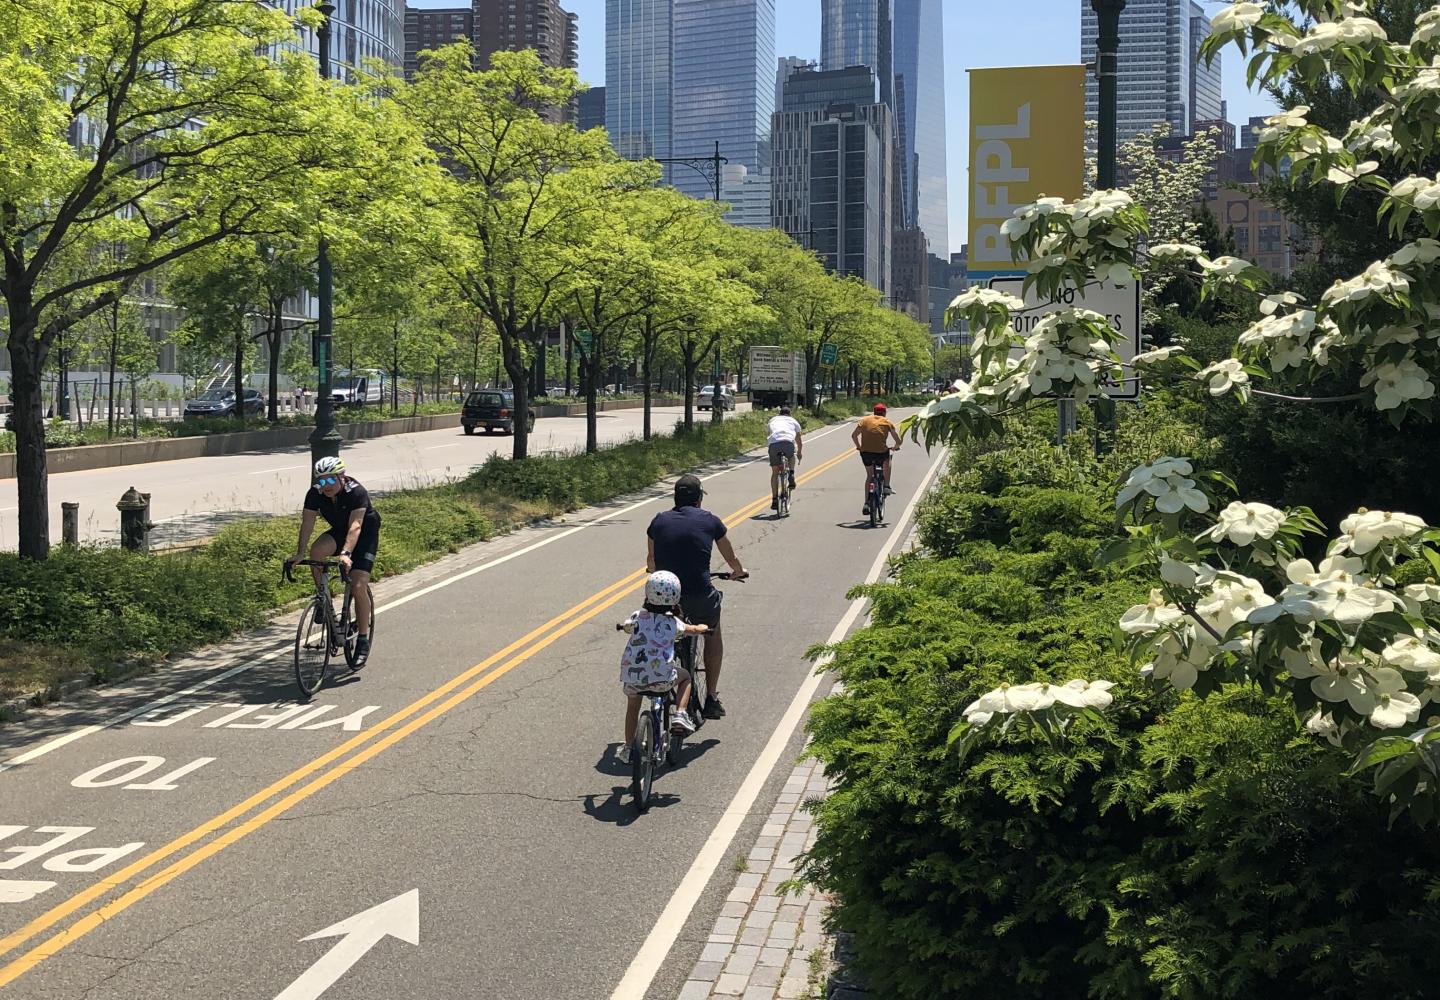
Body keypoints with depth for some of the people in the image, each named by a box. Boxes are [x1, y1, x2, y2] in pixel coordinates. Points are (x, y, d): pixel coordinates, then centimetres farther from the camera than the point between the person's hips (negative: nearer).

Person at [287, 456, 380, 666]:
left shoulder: (356, 492, -31)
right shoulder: (315, 494, -18)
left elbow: (355, 525, -42)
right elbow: (307, 522, -23)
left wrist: (346, 554, -57)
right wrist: (299, 553, -38)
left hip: (366, 533, -4)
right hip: (339, 531, 4)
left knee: (359, 586, -16)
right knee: (316, 551, -29)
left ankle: (363, 640, -4)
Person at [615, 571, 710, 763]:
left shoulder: (637, 617, 8)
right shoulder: (673, 622, 5)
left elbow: (624, 626, 30)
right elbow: (694, 630, 23)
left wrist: (623, 626, 54)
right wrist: (703, 628, 47)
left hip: (631, 677, 2)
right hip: (661, 678, -2)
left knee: (632, 706, 30)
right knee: (685, 677, 28)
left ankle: (627, 748, 31)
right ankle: (680, 715, 13)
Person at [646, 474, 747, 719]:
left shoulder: (659, 521, 12)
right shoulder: (710, 521, 7)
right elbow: (732, 559, 22)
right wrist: (738, 572, 45)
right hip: (700, 597, -1)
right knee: (713, 634, 28)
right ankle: (712, 697, 24)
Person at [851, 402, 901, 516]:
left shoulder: (865, 420, 13)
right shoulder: (887, 422, 10)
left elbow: (854, 436, 7)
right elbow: (898, 441, 8)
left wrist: (859, 447, 24)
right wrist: (896, 447, 30)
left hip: (865, 453, 1)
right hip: (880, 453, -1)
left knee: (869, 476, 23)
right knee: (887, 460, 35)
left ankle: (866, 503, 16)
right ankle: (887, 486, 29)